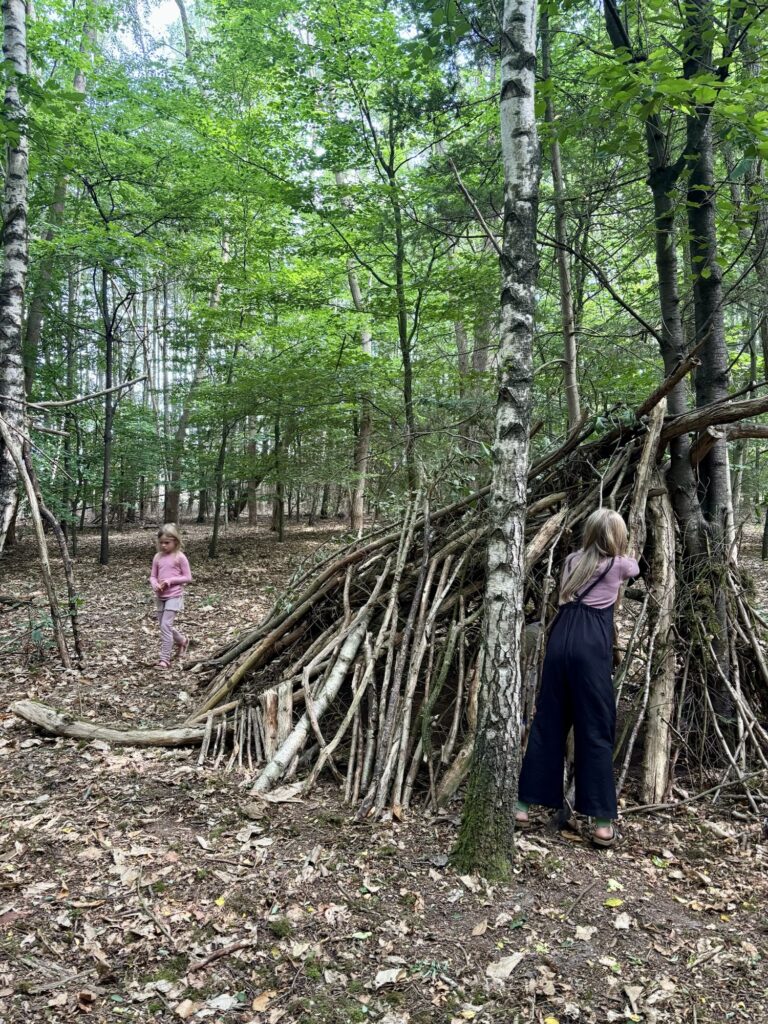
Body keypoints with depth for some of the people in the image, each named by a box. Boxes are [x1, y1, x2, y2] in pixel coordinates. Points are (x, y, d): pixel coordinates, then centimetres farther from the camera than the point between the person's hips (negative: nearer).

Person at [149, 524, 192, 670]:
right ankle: (182, 641, 42)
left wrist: (170, 581, -16)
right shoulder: (158, 557, 6)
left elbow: (188, 577, -7)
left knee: (165, 625, -13)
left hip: (174, 596, -6)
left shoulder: (180, 557, -8)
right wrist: (155, 585, -12)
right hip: (160, 597, 6)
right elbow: (152, 576, 10)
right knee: (165, 625, 14)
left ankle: (164, 659, -7)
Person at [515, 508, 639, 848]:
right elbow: (635, 568, 30)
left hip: (561, 639, 4)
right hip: (591, 645, -4)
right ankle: (602, 819, 4)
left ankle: (524, 803, 16)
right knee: (596, 728, 1)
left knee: (547, 721, 10)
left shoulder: (572, 560, 15)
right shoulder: (619, 564, 8)